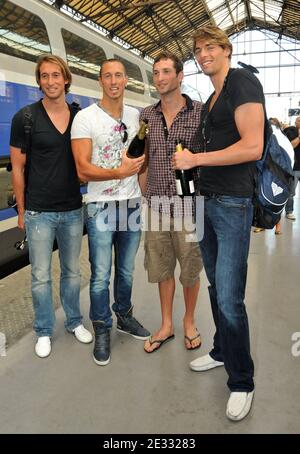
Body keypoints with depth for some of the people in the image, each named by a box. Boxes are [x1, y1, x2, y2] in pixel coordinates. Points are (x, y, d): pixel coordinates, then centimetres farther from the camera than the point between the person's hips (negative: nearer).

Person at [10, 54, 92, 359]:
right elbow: (17, 168, -3)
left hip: (73, 210, 3)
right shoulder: (25, 117, -6)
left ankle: (74, 321, 34)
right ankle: (44, 331, 26)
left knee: (72, 271, 15)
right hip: (39, 212, -3)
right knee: (41, 276, 7)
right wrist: (21, 211, -3)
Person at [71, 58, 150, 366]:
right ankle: (102, 330, 22)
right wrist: (119, 172, -27)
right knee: (100, 276, 3)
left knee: (126, 271, 17)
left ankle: (124, 317, 36)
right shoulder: (85, 118, -7)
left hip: (132, 205, 4)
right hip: (101, 207, -4)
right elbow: (83, 170, -14)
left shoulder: (136, 116, 7)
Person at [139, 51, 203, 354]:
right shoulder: (146, 115, 7)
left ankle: (189, 322, 33)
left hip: (189, 205, -3)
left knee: (190, 269, 10)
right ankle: (166, 325, 30)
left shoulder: (200, 112, -3)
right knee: (161, 268, 12)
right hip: (156, 206, 3)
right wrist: (145, 196, 6)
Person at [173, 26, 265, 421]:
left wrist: (195, 159, -15)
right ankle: (221, 352, 32)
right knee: (216, 288, 15)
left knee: (229, 299, -7)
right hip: (207, 203, 9)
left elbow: (253, 147, -19)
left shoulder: (243, 82, -7)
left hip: (233, 205, -8)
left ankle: (241, 382, 10)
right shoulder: (211, 100, 19)